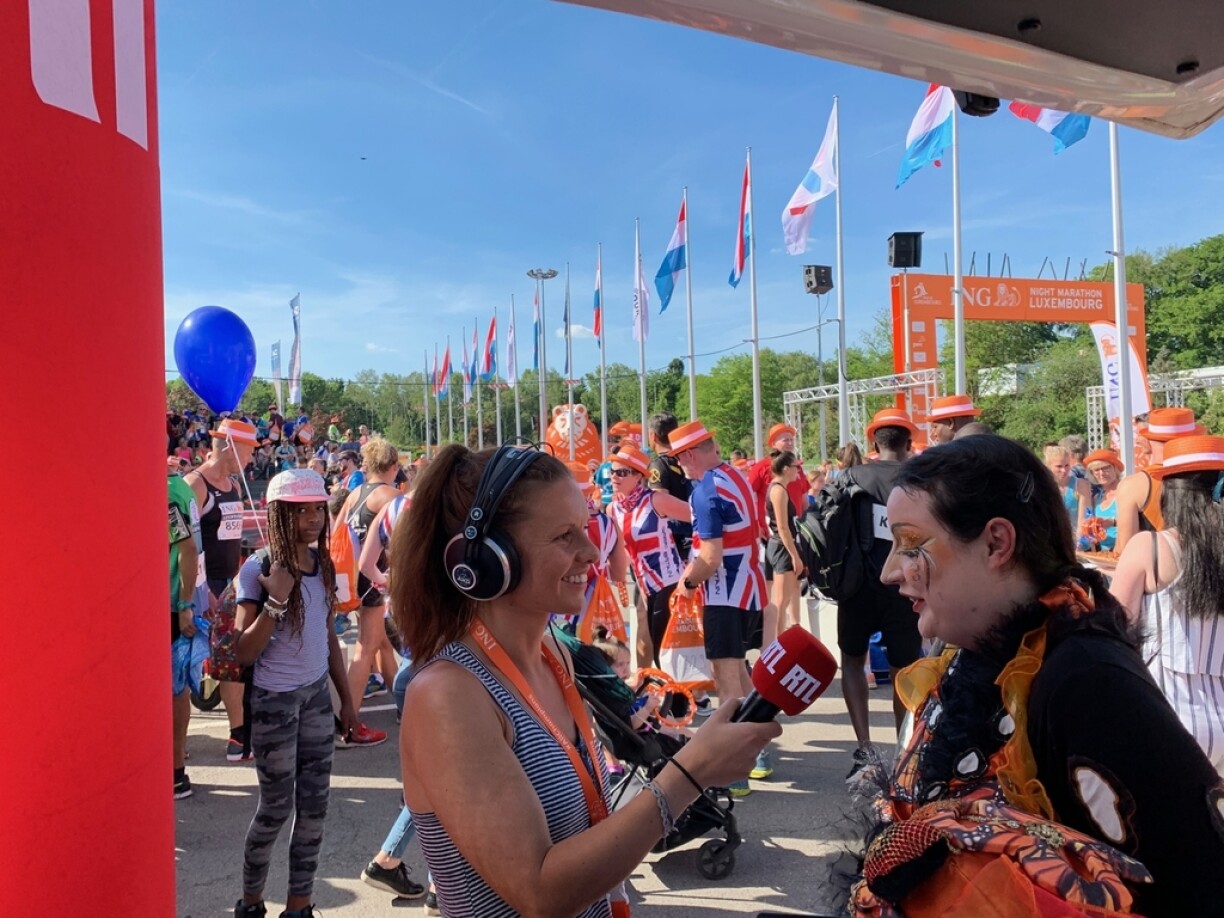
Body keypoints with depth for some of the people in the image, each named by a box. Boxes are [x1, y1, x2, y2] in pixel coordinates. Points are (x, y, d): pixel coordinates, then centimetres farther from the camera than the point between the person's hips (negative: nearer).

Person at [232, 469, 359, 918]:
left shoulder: (323, 565, 2)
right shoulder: (258, 568, -15)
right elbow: (244, 652, -18)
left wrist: (346, 698, 12)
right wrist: (276, 600, -29)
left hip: (317, 694, 6)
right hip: (275, 700, -5)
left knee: (315, 804, 9)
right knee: (277, 807, 6)